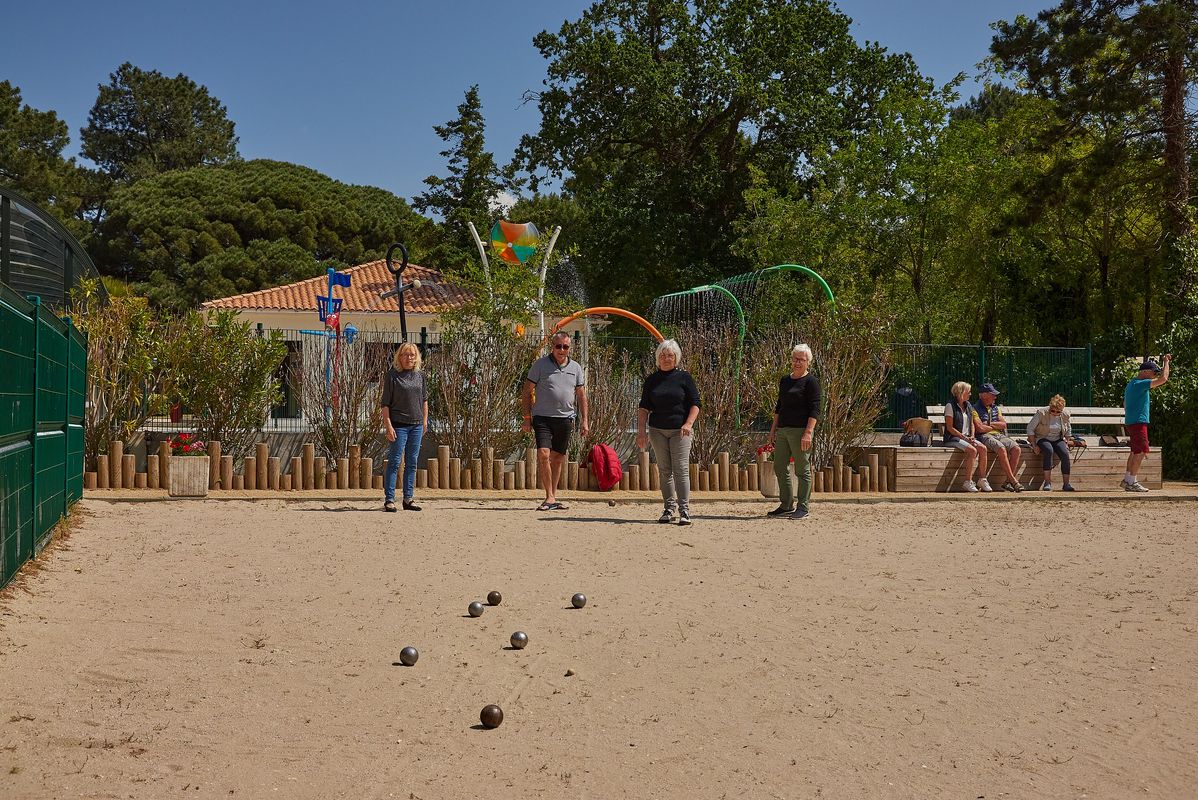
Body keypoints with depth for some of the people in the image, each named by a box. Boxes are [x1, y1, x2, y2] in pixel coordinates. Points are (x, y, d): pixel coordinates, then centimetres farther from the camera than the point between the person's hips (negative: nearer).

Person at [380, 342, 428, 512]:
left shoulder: (420, 376, 9)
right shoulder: (392, 376, -6)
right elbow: (385, 403, -7)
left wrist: (425, 420, 14)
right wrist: (388, 426, -14)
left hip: (416, 425, 5)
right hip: (399, 425, -5)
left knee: (412, 462, 8)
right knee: (394, 462, -4)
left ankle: (408, 498, 15)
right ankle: (389, 499, -2)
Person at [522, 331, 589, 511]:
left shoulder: (576, 368, 10)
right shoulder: (540, 364, -1)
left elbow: (581, 396, 14)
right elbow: (527, 392, 1)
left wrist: (585, 421, 7)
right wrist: (527, 418, -4)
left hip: (565, 417, 3)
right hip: (543, 417, -3)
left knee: (558, 458, 8)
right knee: (543, 454, -15)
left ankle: (553, 496, 18)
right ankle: (549, 498, -10)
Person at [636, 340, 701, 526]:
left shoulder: (684, 377, 1)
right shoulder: (652, 380, 8)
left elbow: (695, 404, -1)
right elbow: (644, 407, 9)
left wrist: (689, 423, -15)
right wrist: (641, 430, -1)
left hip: (680, 431, -3)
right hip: (657, 430, 3)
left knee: (681, 470, -9)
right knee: (664, 471, 6)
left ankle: (684, 510, -8)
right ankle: (669, 509, 12)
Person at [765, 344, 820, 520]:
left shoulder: (810, 382, -5)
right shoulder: (784, 381, 17)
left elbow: (814, 410, -11)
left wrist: (808, 432, -20)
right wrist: (773, 431, 18)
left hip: (801, 430, -8)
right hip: (783, 430, 8)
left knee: (802, 470, -3)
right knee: (780, 468, 9)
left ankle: (803, 507, 4)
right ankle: (786, 506, 18)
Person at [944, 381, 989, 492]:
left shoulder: (968, 406, 16)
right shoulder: (950, 406, -7)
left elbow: (972, 424, 20)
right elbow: (950, 428, -11)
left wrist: (972, 436, 0)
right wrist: (965, 438, -16)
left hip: (967, 438, 7)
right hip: (953, 438, -7)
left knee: (982, 448, -21)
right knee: (972, 450, -31)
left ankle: (982, 480, -18)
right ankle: (968, 483, -26)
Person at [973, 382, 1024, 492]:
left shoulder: (996, 408, 23)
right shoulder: (975, 409, 2)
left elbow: (1003, 424, 11)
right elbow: (980, 428, -11)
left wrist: (989, 424, -3)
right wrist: (996, 426, 3)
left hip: (999, 435, 6)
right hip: (985, 437, -6)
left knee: (1016, 449, -21)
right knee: (1001, 449, -35)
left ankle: (1008, 481, -22)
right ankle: (1013, 480, -30)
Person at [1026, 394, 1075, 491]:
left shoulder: (1065, 415, 0)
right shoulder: (1041, 413, -13)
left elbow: (1068, 431, 18)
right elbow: (1030, 428, -9)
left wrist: (1066, 443, 6)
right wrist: (1034, 445, -13)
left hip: (1058, 440, 4)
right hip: (1042, 439, -4)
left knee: (1065, 454, -27)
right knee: (1049, 451, -36)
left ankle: (1066, 483, -21)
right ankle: (1047, 482, -35)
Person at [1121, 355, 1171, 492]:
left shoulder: (1131, 384, 16)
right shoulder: (1140, 384, -16)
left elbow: (1125, 404, 24)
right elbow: (1163, 378, -22)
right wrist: (1166, 361, -10)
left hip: (1131, 422, 11)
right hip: (1138, 422, -11)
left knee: (1135, 451, 17)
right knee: (1141, 451, -9)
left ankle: (1127, 480, 20)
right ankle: (1132, 482, -9)